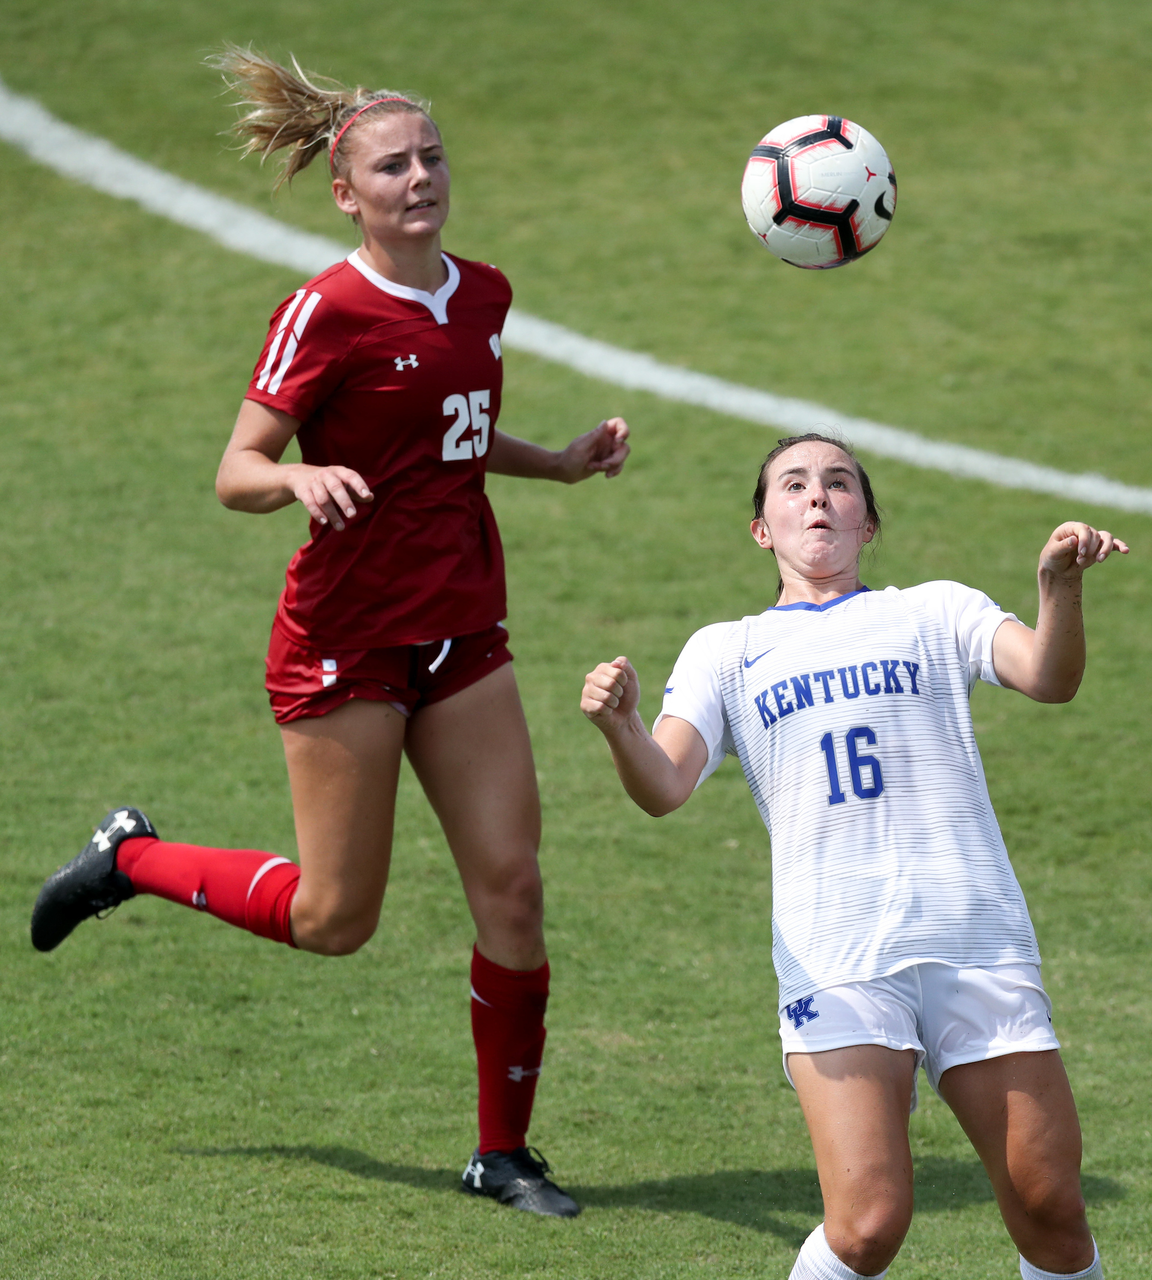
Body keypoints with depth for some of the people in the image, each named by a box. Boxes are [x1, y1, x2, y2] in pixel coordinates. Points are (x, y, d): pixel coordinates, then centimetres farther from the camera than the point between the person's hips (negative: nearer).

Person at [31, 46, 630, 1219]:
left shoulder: (481, 297, 7)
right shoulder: (327, 313, -14)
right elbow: (235, 473, -13)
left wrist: (561, 463, 10)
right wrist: (301, 476, -34)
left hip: (461, 633, 6)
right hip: (345, 637, -6)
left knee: (510, 886, -1)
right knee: (334, 918, 0)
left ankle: (503, 1153, 12)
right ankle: (132, 859, 25)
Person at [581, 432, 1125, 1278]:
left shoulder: (934, 613, 18)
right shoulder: (725, 651, 18)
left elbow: (1048, 677, -1)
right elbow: (665, 787, 3)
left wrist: (1061, 586, -21)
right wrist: (621, 728, -20)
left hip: (977, 940, 1)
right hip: (836, 961, -1)